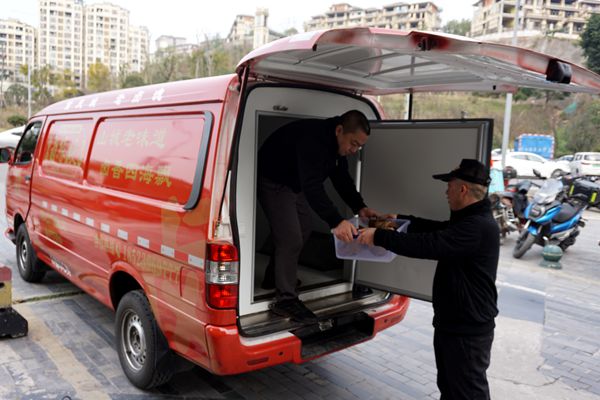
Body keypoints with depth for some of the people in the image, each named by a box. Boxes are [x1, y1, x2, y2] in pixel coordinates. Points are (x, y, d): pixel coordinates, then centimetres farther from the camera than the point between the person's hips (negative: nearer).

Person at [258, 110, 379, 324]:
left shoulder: (336, 143, -5)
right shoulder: (313, 139, -35)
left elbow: (341, 178, 3)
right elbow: (312, 186, -44)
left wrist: (359, 207, -11)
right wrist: (336, 222, -53)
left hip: (294, 183, 10)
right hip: (272, 180, -10)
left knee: (303, 231, 18)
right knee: (291, 238, -15)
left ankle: (273, 278, 35)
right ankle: (285, 300, -4)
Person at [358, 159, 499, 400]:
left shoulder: (478, 227, -25)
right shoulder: (471, 221, 10)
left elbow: (428, 244, -32)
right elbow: (436, 229, 23)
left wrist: (379, 236, -27)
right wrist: (399, 219, 20)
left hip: (468, 331, -10)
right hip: (452, 324, 10)